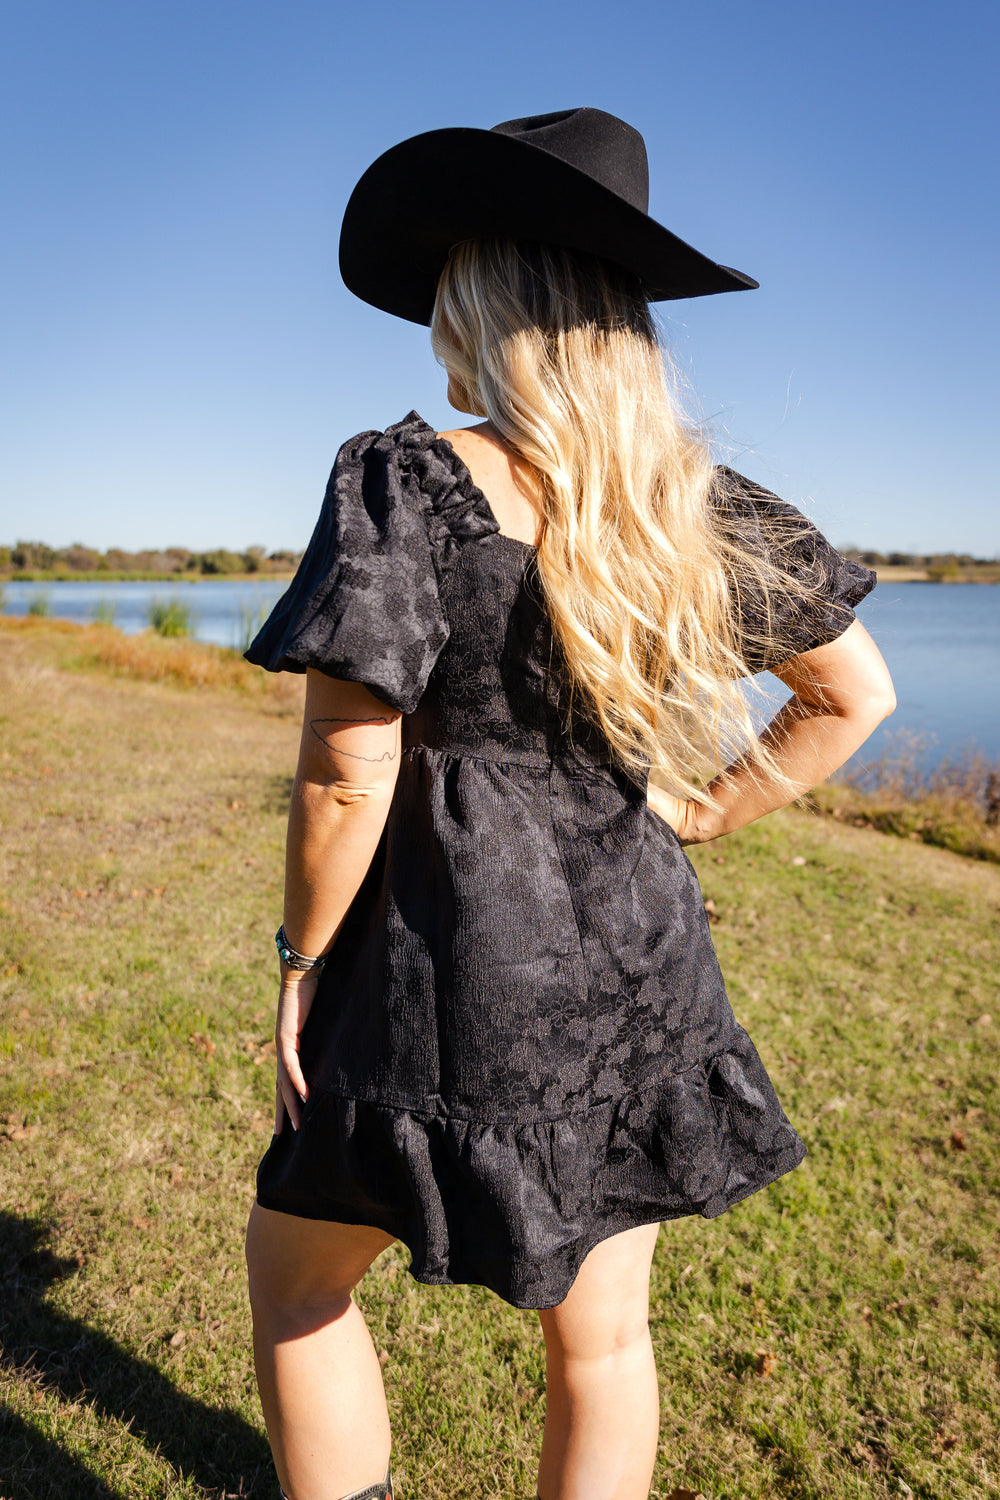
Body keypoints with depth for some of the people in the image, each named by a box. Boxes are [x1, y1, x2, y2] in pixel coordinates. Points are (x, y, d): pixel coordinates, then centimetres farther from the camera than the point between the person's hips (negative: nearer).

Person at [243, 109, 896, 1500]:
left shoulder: (406, 483, -17)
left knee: (294, 1269, 22)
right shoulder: (703, 501, 0)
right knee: (603, 1333, 21)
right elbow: (856, 694, 9)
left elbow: (347, 780, -19)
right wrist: (685, 825, 10)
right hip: (639, 969, 6)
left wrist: (304, 959, -3)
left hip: (454, 978, -5)